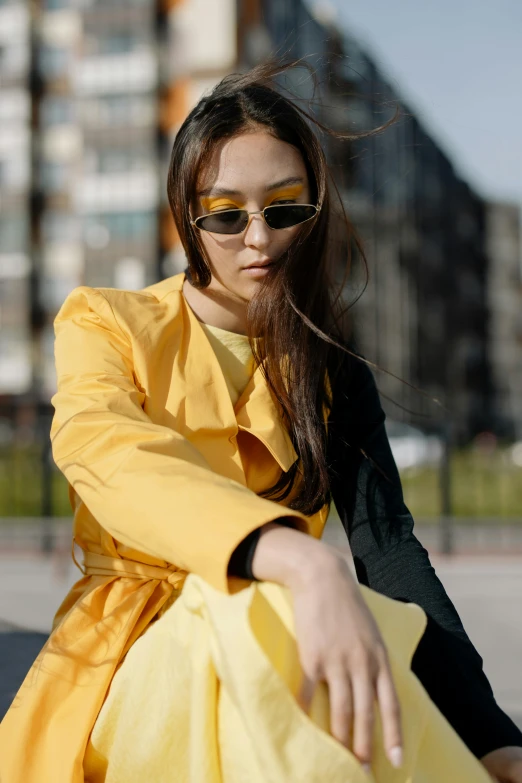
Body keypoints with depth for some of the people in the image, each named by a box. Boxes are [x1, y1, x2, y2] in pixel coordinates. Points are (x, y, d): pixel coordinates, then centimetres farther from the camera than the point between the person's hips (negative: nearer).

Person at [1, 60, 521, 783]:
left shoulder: (334, 376, 10)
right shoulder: (103, 324, 3)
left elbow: (388, 546, -5)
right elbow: (104, 451, -21)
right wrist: (303, 562, -40)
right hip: (129, 654, -2)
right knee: (259, 618, -35)